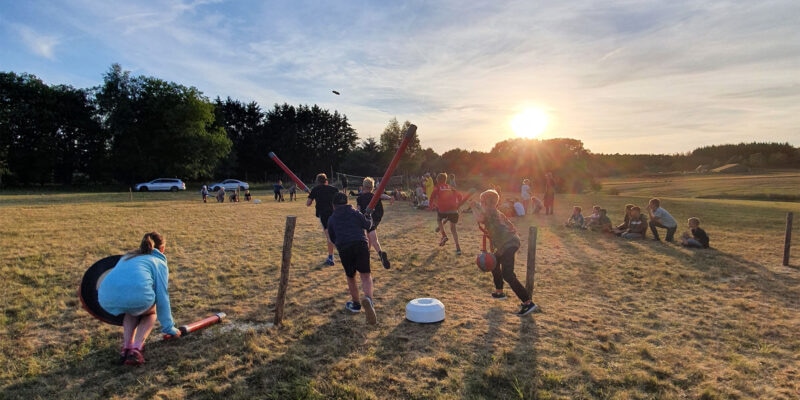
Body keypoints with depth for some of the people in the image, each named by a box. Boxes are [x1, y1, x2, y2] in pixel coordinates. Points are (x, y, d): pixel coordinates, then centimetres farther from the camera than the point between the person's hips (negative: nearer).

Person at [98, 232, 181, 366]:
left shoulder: (127, 257, 37)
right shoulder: (159, 262, 22)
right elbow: (162, 297, 18)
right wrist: (169, 327, 26)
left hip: (106, 298, 5)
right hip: (137, 294, -5)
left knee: (132, 310, 37)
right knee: (151, 313, 29)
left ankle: (126, 347, 19)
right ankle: (136, 349, 8)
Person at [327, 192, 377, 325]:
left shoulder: (331, 219, 18)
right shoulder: (355, 213, 14)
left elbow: (332, 238, 23)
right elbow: (367, 225, 15)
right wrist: (369, 220, 36)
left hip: (343, 249, 1)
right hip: (361, 245, -1)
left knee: (350, 277, 20)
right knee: (365, 275, -2)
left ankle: (356, 304, 33)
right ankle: (368, 299, -31)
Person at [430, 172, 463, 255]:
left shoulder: (437, 188, 12)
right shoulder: (450, 188, 22)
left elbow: (433, 195, -3)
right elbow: (459, 195, 15)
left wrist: (431, 205, 12)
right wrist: (457, 205, 23)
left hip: (443, 209, -3)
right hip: (453, 210, 3)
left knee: (439, 219, 30)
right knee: (453, 228, 14)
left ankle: (444, 235, 11)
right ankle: (458, 247, 0)